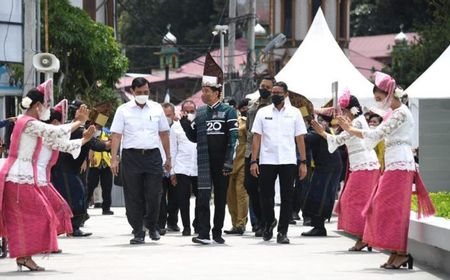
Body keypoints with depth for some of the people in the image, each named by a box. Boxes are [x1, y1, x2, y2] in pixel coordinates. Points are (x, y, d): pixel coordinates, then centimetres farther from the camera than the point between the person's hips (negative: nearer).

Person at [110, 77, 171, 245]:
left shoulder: (157, 109, 10)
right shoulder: (123, 110, 2)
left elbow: (164, 134, 15)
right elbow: (116, 135, -1)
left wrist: (168, 158, 14)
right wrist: (114, 159, -8)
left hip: (153, 156, 2)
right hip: (131, 156, -1)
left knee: (154, 195, -1)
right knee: (133, 197, 1)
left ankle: (152, 226, 22)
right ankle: (138, 233, 8)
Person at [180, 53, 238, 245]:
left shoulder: (228, 112, -2)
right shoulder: (200, 112, 11)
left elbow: (233, 138, -7)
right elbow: (193, 137, 16)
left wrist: (228, 162, -13)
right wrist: (184, 121, 2)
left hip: (221, 163, -3)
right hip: (204, 163, 3)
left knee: (221, 198, 7)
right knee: (203, 198, -7)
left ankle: (217, 233, 15)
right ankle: (204, 234, -9)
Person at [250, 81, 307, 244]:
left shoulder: (294, 113, 6)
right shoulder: (263, 112, 6)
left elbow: (300, 138, 5)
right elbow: (257, 137, 3)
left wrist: (303, 162, -1)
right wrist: (253, 161, -5)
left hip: (288, 161, 0)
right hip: (267, 161, 0)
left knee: (287, 197, 0)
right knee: (266, 195, 4)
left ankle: (282, 232, 5)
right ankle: (269, 222, 30)